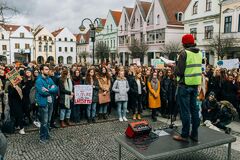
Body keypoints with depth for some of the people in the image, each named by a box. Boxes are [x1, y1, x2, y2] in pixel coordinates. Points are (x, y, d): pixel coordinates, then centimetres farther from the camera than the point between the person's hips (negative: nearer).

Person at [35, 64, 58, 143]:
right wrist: (51, 91, -9)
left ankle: (47, 135, 31)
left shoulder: (50, 79, 10)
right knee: (44, 122, -1)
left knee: (48, 121, 17)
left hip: (50, 102, 7)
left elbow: (56, 89, 0)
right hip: (43, 103, -7)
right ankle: (43, 137, 13)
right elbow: (42, 92, -22)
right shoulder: (39, 80, -11)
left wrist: (48, 90, -15)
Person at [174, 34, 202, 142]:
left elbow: (179, 72, -17)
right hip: (195, 84, 7)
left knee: (185, 111, 0)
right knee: (194, 109, 13)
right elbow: (196, 68, 14)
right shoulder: (199, 53, 10)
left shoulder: (184, 53, -13)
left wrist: (175, 67, 2)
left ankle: (185, 135, 7)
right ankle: (195, 134, 21)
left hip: (185, 85, -7)